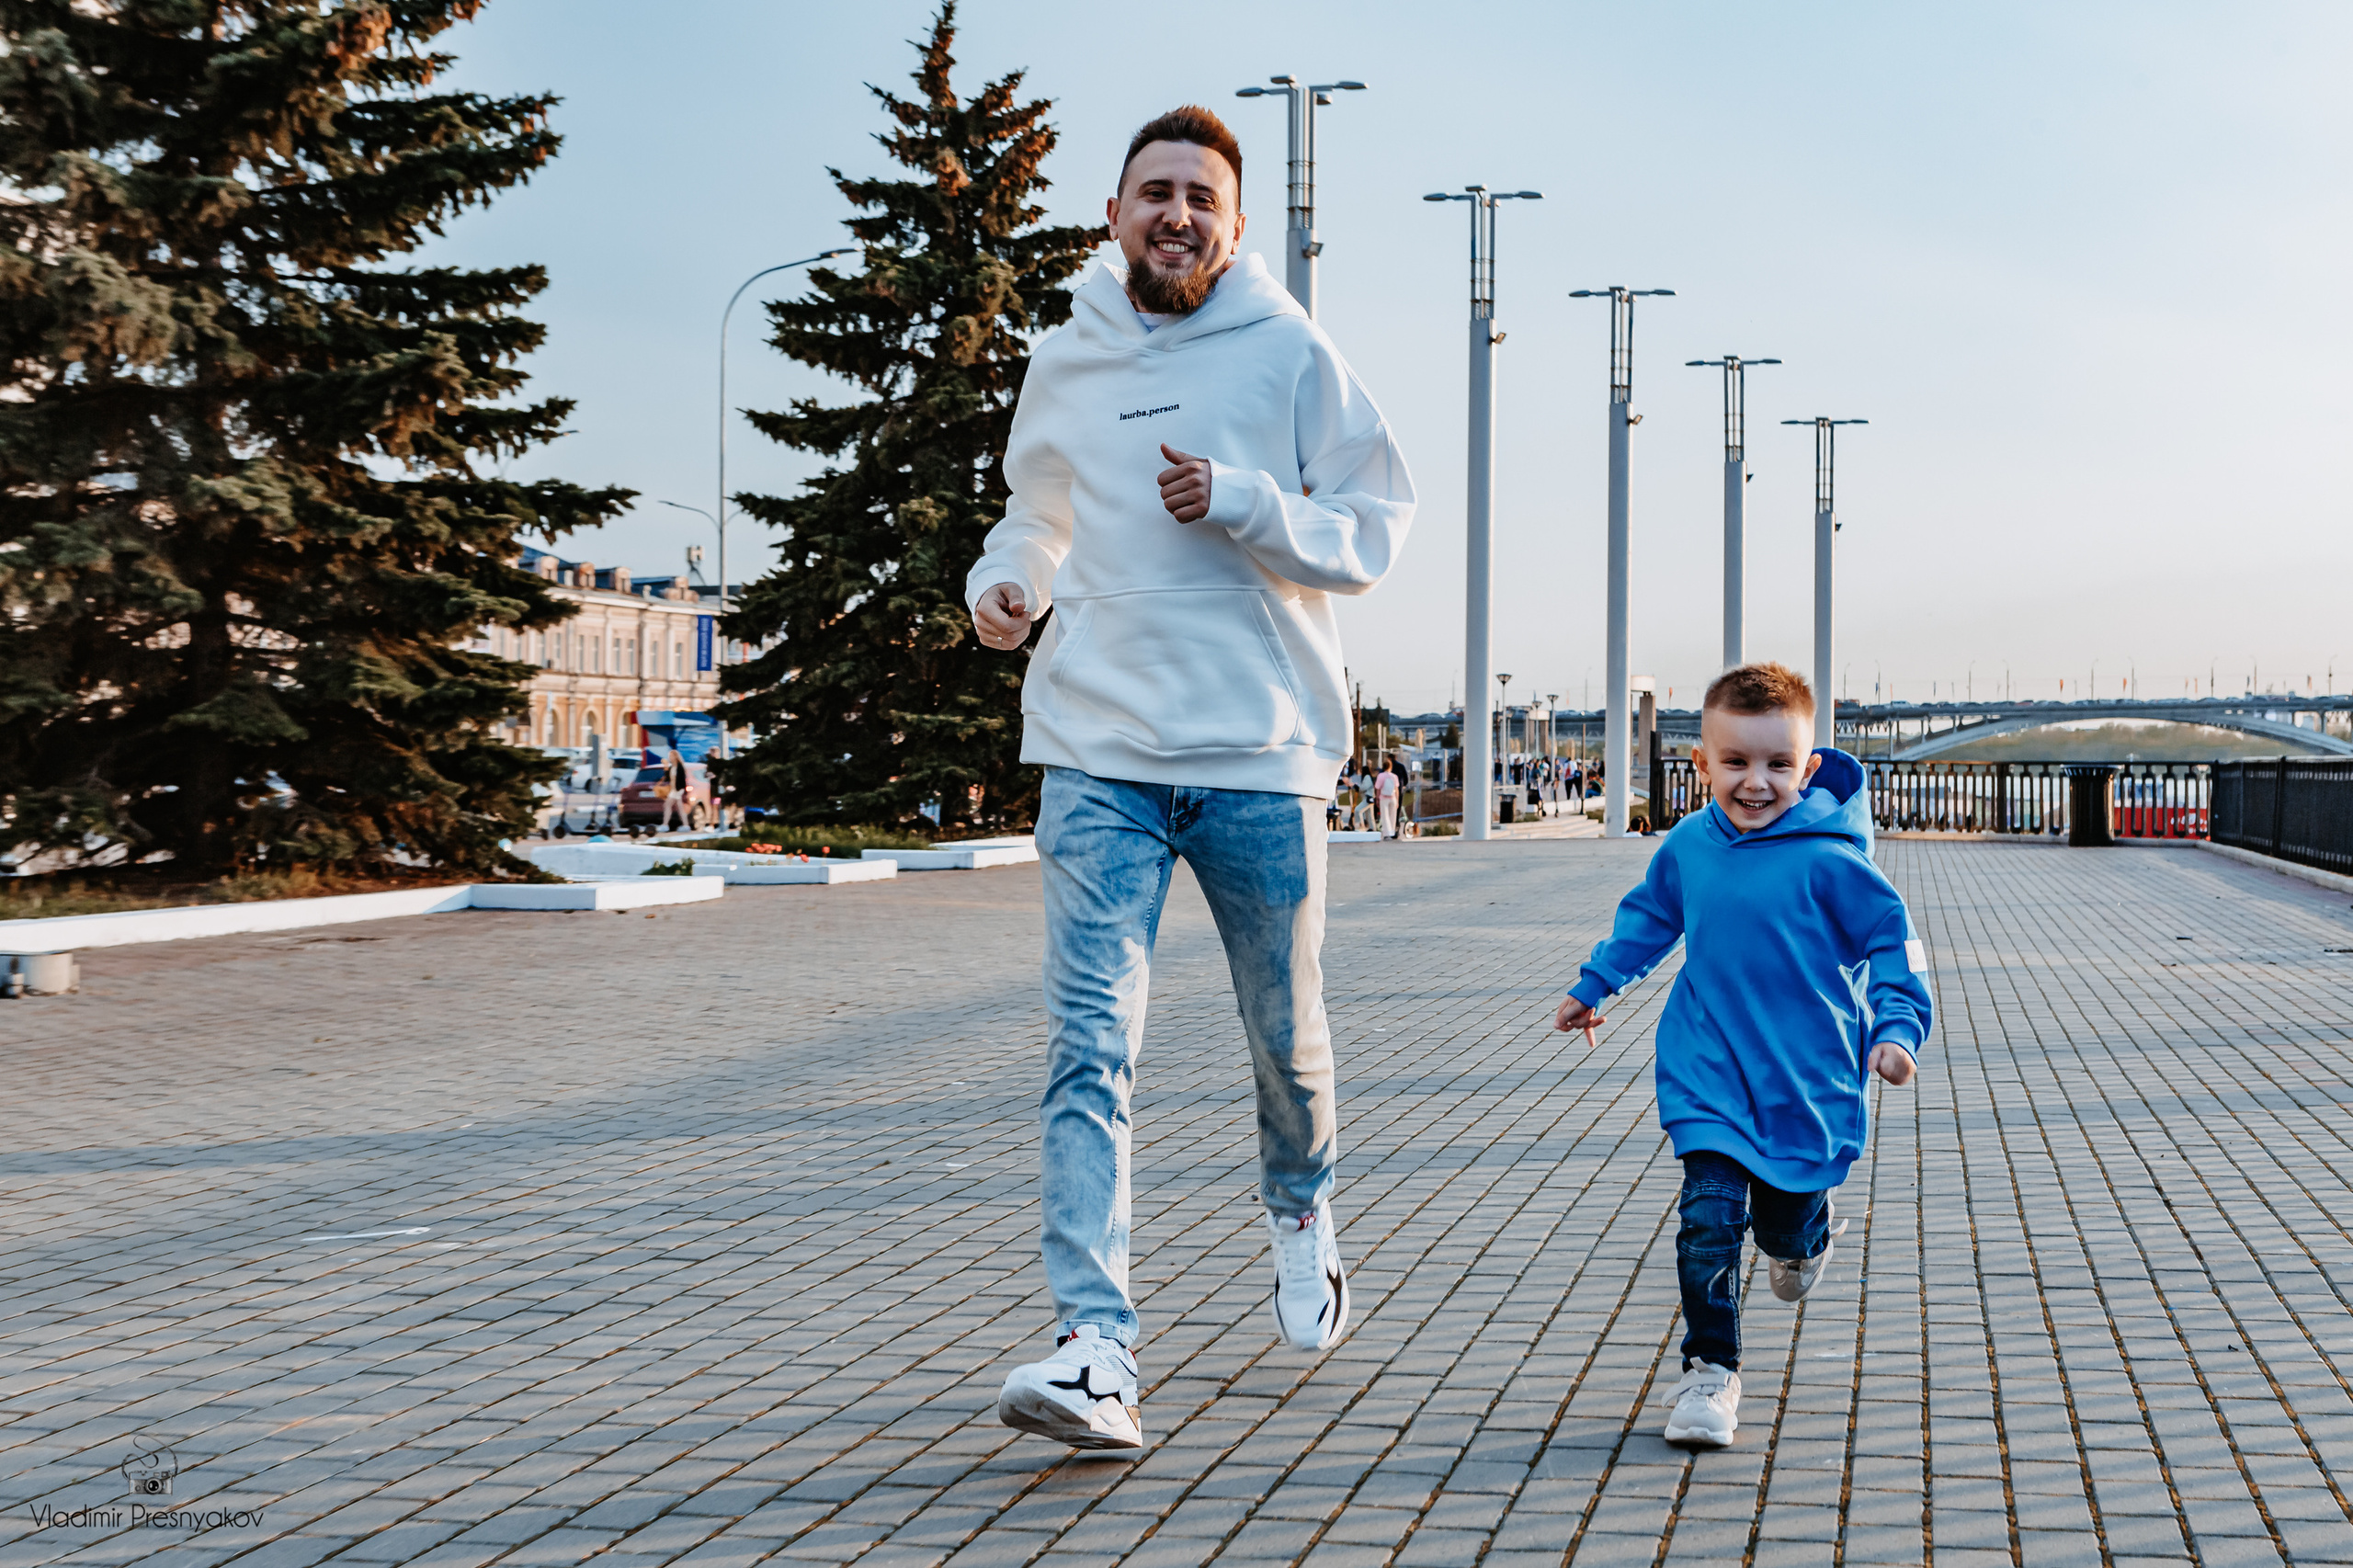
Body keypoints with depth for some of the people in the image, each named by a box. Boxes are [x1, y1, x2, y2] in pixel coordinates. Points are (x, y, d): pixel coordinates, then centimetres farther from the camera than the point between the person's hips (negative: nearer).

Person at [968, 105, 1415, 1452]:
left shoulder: (1292, 354, 0)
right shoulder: (1066, 367, 9)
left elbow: (1375, 531, -2)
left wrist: (1240, 501, -16)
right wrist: (1004, 579, 5)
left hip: (1261, 748, -1)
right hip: (1099, 750, 1)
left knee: (1286, 1033, 14)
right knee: (1090, 1046, -12)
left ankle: (1302, 1206, 46)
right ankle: (1097, 1342, -13)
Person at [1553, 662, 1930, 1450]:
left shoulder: (1827, 860, -16)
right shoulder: (1687, 846, -2)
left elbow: (1891, 942, -8)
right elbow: (1648, 916, 17)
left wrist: (1897, 1028, -21)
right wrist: (1595, 986, 23)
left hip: (1806, 1080, -2)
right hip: (1709, 1074, 2)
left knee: (1785, 1219, 13)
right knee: (1710, 1215, -10)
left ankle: (1804, 1236, 51)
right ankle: (1709, 1369, 2)